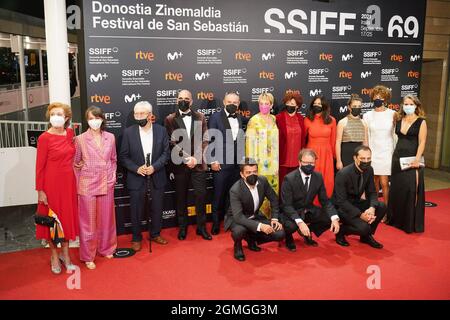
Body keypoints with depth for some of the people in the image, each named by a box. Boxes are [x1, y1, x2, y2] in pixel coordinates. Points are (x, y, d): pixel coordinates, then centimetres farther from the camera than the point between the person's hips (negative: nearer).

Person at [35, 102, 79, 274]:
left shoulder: (70, 133, 1)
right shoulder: (44, 138, -14)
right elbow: (40, 166, -11)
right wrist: (40, 190, -12)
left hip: (68, 182, 5)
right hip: (51, 183, -5)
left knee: (67, 217, 12)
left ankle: (65, 254, 27)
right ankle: (54, 256, 25)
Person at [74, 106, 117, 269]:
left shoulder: (110, 137, 3)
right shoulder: (80, 139, -4)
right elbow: (75, 163, 3)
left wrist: (113, 175, 6)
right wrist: (79, 184, 2)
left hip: (106, 184, 3)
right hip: (87, 184, -3)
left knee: (106, 218, 13)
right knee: (88, 221, 4)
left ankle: (106, 248, 32)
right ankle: (88, 256, 17)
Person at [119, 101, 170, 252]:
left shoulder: (161, 130, -3)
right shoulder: (128, 132, -5)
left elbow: (166, 153, -1)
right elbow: (123, 156, -3)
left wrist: (154, 167, -15)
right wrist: (137, 169, -16)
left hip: (157, 177, 1)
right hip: (136, 178, -1)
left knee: (157, 208, 14)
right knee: (136, 211, 8)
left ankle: (155, 234, 35)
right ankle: (136, 238, 27)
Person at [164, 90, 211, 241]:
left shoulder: (200, 117, 8)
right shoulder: (170, 119, 3)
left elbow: (205, 140, 3)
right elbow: (172, 142, -4)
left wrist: (196, 158, -10)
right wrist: (186, 157, -14)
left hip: (199, 163, 1)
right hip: (180, 163, -1)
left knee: (200, 195, 2)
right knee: (181, 197, 8)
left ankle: (201, 227, 16)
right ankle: (182, 227, 22)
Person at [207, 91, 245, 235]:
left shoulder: (240, 118, 10)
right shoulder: (215, 117, -4)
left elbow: (242, 139, 12)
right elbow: (210, 140, -7)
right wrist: (213, 161, -12)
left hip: (237, 164, 4)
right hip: (221, 163, -4)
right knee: (218, 195, 4)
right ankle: (216, 223, 16)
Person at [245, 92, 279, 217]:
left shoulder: (274, 119, 10)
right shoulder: (254, 120, -5)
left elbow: (277, 140, 15)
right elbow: (250, 141, -8)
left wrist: (278, 160, 12)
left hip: (273, 161, 5)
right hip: (260, 161, -5)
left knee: (273, 188, 8)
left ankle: (271, 215, 20)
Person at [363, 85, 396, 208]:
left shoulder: (393, 115, 0)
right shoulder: (367, 116, 4)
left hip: (387, 153, -1)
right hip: (372, 153, 2)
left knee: (384, 183, -5)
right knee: (374, 183, 7)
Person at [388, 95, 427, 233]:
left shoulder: (421, 122, -4)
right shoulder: (399, 120, 9)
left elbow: (422, 142, -10)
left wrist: (417, 159, -20)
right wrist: (394, 156, 7)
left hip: (412, 159, -5)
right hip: (397, 158, 5)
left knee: (411, 189, -5)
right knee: (396, 188, 10)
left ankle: (411, 222, 6)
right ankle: (396, 219, 24)